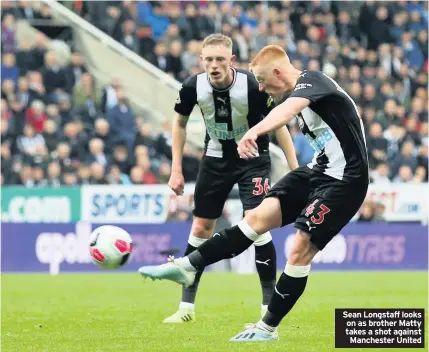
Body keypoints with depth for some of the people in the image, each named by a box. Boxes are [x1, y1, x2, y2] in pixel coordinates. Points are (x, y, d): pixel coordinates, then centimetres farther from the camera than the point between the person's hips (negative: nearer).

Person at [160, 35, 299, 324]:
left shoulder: (252, 86, -26)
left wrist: (295, 170, -14)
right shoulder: (194, 87, -17)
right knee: (201, 228, 6)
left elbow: (278, 124, -13)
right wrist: (176, 169, -1)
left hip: (253, 158, -3)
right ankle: (187, 307, 16)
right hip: (216, 157, 4)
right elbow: (180, 123, 2)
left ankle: (269, 306, -6)